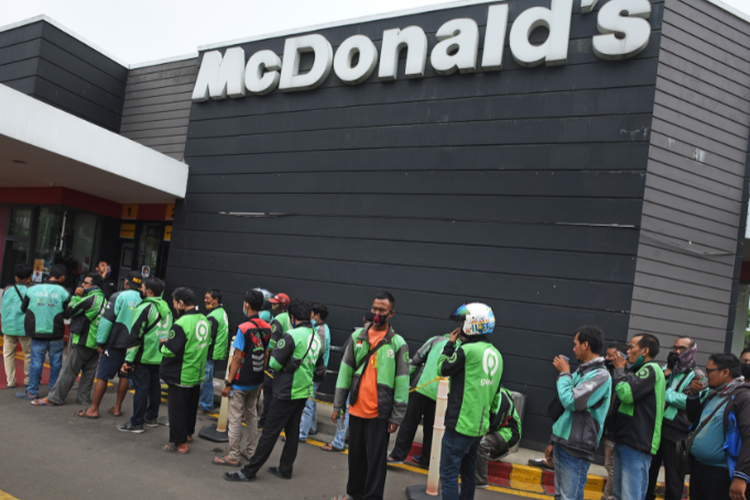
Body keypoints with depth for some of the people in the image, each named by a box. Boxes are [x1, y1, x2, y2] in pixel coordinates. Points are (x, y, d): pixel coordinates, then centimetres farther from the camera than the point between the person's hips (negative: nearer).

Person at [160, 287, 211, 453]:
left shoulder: (181, 324, -24)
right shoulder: (204, 320, 2)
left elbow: (170, 350, -25)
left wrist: (164, 343, -4)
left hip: (180, 376, -8)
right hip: (197, 374, 8)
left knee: (177, 409, 5)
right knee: (191, 406, 23)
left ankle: (180, 443, 11)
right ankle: (188, 433, 39)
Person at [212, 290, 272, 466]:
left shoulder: (244, 328, -19)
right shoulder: (268, 328, 1)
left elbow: (237, 358, -18)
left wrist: (228, 383, -12)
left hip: (241, 382, -7)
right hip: (256, 381, 7)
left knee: (235, 419, 3)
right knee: (252, 416, 18)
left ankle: (233, 456, 10)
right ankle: (251, 451, 27)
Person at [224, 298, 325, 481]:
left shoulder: (292, 335, -17)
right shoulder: (317, 338, 8)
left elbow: (274, 363, -17)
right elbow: (319, 371, 16)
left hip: (287, 392, -8)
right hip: (304, 392, 8)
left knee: (270, 432, -2)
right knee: (292, 431, 16)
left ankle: (249, 471, 6)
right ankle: (285, 469, 24)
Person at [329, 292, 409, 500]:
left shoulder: (398, 343, -6)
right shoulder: (357, 336, 3)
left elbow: (402, 383, -5)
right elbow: (345, 371, 7)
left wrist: (397, 417, -6)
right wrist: (338, 405, 6)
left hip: (380, 413, -4)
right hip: (356, 409, 4)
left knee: (376, 459, 3)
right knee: (356, 456, 16)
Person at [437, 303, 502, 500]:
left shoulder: (467, 350, -18)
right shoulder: (496, 354, 8)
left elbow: (443, 369, -3)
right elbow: (496, 393, 15)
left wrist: (450, 344, 6)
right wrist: (489, 418, 22)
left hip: (460, 424, -8)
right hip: (480, 425, 8)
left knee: (449, 474, -3)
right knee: (468, 473, 18)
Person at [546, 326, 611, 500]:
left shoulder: (601, 375, -14)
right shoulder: (581, 372, 12)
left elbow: (571, 402, -22)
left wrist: (564, 373, -7)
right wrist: (554, 441, 22)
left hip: (576, 450, -8)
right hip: (562, 444, 8)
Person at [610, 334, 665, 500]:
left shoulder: (651, 369, -11)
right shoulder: (639, 370, 17)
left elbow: (626, 393, -21)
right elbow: (620, 396, 18)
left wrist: (619, 369, -9)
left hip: (637, 444, -10)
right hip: (623, 441, 10)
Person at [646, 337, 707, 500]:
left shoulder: (698, 376, -2)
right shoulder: (666, 369, 13)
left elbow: (690, 402, -17)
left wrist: (663, 393, -13)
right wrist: (667, 372, -9)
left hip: (676, 432, -5)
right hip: (655, 426, 5)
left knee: (673, 476, 6)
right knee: (649, 470, 15)